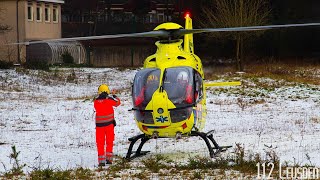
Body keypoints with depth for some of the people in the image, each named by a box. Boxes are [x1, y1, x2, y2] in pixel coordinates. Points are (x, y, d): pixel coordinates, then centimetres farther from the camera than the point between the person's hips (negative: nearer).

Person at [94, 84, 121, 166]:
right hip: (109, 123, -1)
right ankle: (109, 159, 10)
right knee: (109, 142, 13)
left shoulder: (96, 102, -4)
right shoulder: (109, 100, -10)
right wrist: (114, 95, 25)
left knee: (100, 143, 6)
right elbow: (117, 102, 7)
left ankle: (101, 161, 1)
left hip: (99, 125, 1)